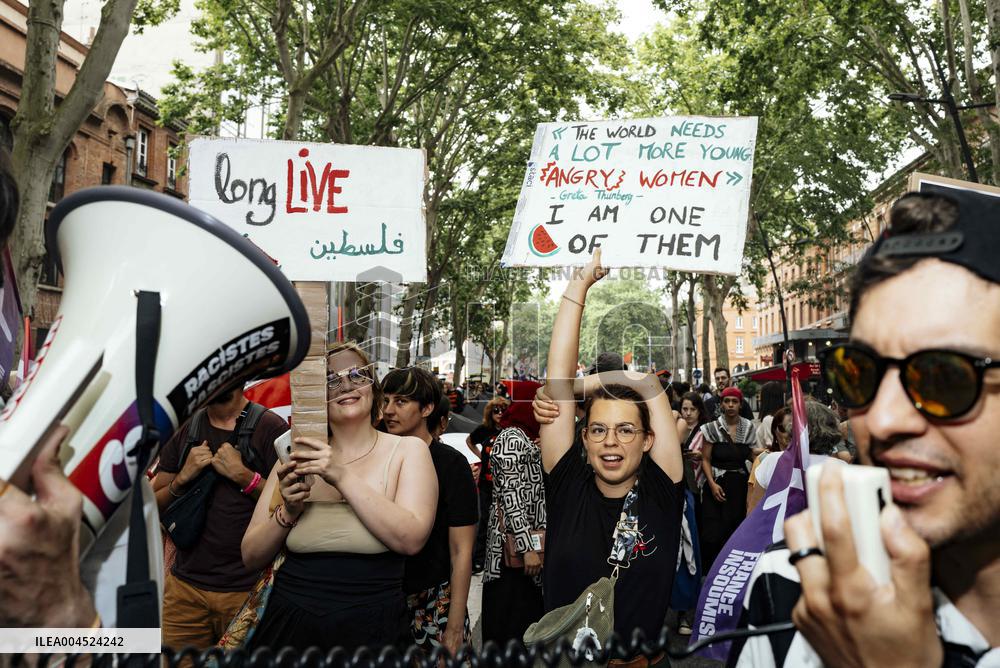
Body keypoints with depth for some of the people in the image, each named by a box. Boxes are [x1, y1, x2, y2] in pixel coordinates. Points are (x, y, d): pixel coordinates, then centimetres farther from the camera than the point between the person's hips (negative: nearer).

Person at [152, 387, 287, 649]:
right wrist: (182, 477, -8)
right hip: (186, 583, 4)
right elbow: (153, 507, 10)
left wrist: (242, 475, -17)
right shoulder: (184, 428, 8)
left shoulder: (271, 427, -6)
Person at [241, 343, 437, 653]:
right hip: (289, 619, 2)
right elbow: (252, 557, 4)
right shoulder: (298, 457, 2)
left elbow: (411, 540, -17)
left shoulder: (407, 450, -3)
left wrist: (343, 477, -21)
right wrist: (287, 512, -14)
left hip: (371, 627, -2)